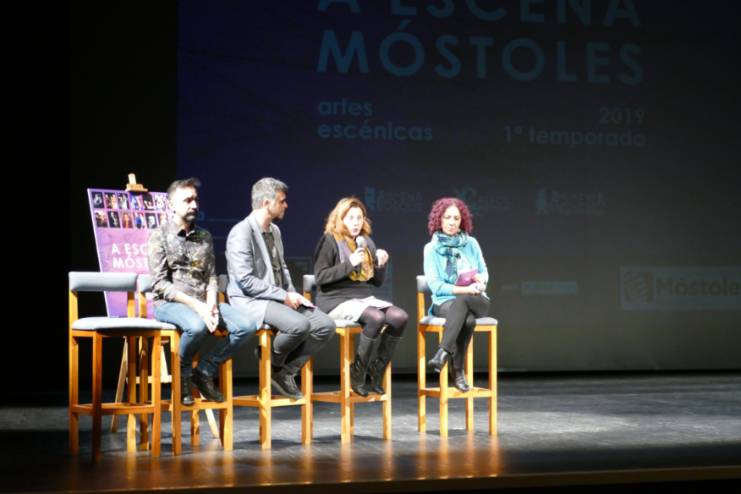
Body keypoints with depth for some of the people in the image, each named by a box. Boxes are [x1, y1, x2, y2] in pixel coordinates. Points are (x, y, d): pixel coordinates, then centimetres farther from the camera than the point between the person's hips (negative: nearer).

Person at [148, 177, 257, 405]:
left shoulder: (204, 237, 16)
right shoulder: (159, 236, 0)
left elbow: (211, 277, 12)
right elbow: (160, 283, -8)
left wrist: (211, 303, -10)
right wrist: (195, 304, -19)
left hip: (201, 302, 5)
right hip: (169, 303, -5)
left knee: (247, 325, -18)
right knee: (197, 325, -38)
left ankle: (205, 371, -2)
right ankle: (182, 374, -9)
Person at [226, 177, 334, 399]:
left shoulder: (274, 230, 16)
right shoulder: (241, 233, -13)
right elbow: (245, 281, -19)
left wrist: (292, 294, 6)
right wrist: (283, 296, -17)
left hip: (277, 298, 9)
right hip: (251, 300, -9)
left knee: (326, 325, -10)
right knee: (300, 324, -32)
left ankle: (286, 371, 1)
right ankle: (271, 363, -3)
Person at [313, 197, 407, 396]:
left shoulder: (367, 242, 18)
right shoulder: (329, 240, -1)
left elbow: (378, 282, 20)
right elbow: (320, 277, -11)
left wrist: (381, 265, -1)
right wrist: (349, 263, -18)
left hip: (365, 297, 7)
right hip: (336, 300, -6)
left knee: (400, 317, -20)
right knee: (376, 317, -33)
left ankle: (376, 372, -9)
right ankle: (357, 373, -17)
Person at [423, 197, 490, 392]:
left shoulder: (471, 244, 11)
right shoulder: (432, 248, 2)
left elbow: (484, 273, 16)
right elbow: (435, 286, -6)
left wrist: (480, 280, -9)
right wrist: (466, 289, -15)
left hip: (476, 301, 2)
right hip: (445, 302, -2)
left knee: (462, 302, -37)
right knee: (468, 319, -37)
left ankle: (444, 352, -41)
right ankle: (458, 372, -35)